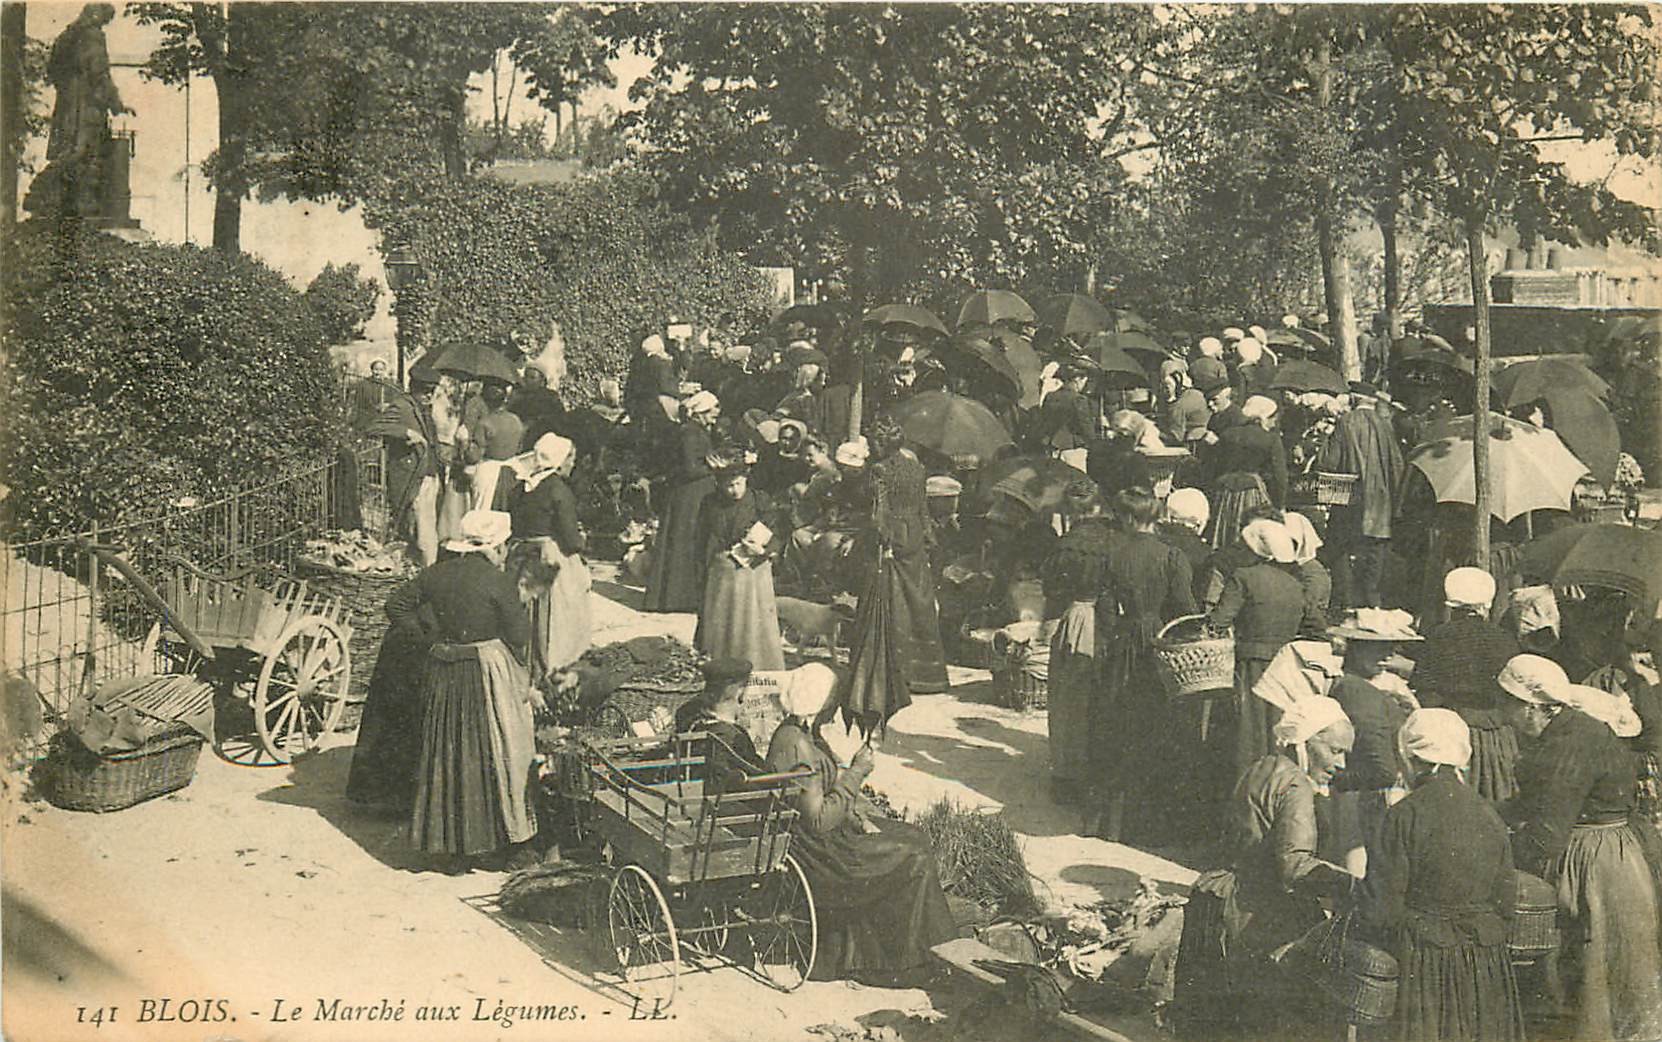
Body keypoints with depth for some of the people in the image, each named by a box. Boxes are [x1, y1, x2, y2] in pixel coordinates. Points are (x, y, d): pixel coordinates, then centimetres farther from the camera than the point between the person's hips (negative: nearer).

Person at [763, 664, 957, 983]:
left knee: (915, 838, 10)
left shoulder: (807, 734, 6)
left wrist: (859, 817, 3)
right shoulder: (796, 747, -27)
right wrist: (856, 773, -21)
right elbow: (819, 819, -27)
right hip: (813, 849, -11)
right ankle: (898, 959, 4)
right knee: (912, 860, -11)